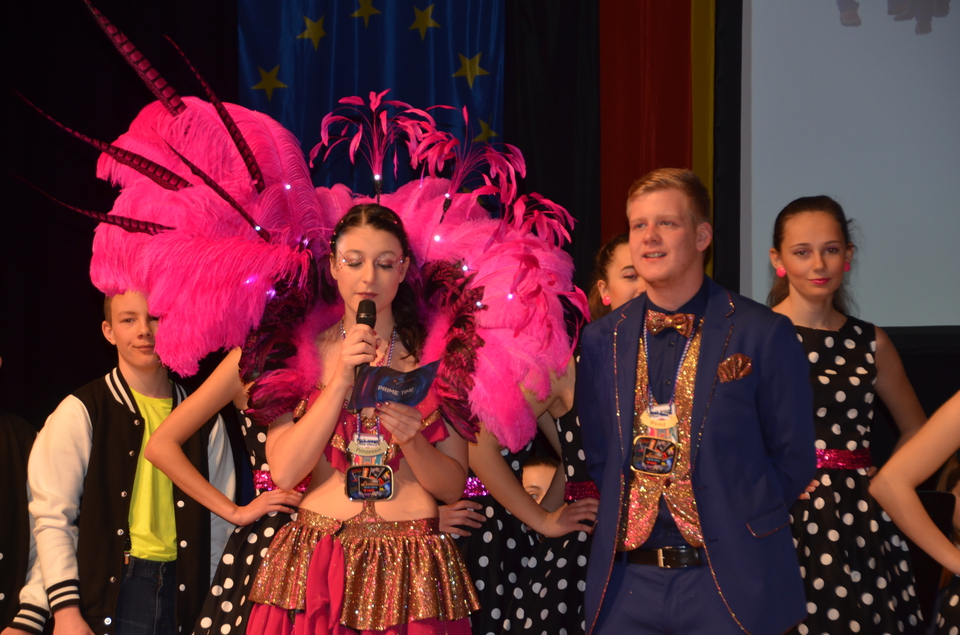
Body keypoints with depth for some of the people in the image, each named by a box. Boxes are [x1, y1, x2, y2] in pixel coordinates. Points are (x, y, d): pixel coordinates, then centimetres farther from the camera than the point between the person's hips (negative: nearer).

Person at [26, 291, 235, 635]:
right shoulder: (81, 411, 0)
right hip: (111, 592, -3)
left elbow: (219, 526, 14)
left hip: (182, 592, 3)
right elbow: (52, 517, -5)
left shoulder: (205, 420, 11)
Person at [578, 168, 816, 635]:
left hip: (730, 582, -3)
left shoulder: (762, 334, -3)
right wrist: (626, 519, 3)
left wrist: (739, 521, -6)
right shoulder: (601, 339, 8)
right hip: (628, 580, 3)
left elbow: (792, 459, 0)